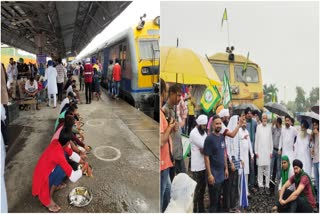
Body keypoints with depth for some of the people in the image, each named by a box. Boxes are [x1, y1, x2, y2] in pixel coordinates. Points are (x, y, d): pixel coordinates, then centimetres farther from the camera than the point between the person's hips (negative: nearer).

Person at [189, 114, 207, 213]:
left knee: (202, 187, 16)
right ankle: (195, 210, 13)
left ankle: (201, 209, 29)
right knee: (197, 189, 1)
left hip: (204, 165, 8)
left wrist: (204, 149, -13)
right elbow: (204, 146, -21)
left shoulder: (203, 132, 13)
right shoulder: (194, 133, -15)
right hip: (198, 166, -8)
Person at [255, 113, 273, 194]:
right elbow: (256, 140, 2)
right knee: (260, 169, 2)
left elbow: (271, 140, 9)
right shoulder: (258, 127, 0)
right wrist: (256, 151, 0)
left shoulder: (269, 127, 7)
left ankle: (267, 185, 9)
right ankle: (260, 185, 10)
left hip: (268, 151, 2)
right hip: (260, 151, -2)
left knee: (268, 169, 2)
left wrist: (271, 151, 5)